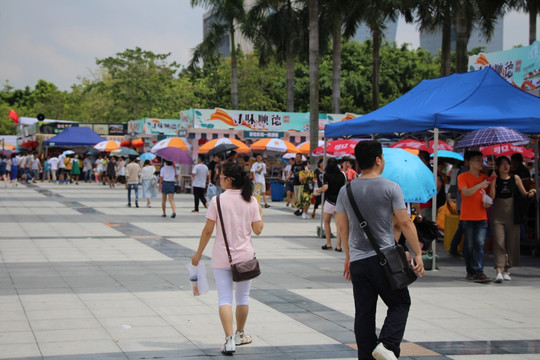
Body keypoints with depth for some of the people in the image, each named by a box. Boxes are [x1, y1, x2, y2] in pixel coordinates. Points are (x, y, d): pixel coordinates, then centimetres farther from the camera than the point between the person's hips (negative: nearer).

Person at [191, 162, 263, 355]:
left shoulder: (217, 200, -11)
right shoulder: (251, 201, -3)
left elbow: (208, 230, -9)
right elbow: (257, 230, -1)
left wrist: (199, 253, 3)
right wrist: (260, 214, 18)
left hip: (222, 257, -3)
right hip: (245, 255, 3)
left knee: (224, 298, -1)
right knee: (243, 296, 18)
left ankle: (229, 339, -14)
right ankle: (240, 334, 33)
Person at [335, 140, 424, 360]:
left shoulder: (346, 190, 6)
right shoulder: (390, 188, -8)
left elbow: (342, 227, 12)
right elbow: (405, 223, -8)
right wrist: (418, 254, -1)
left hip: (357, 260, 4)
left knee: (363, 313, 9)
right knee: (400, 303, 8)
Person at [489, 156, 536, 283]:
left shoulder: (515, 178, 7)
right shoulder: (494, 180, 2)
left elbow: (524, 193, 7)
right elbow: (491, 196, -7)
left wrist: (531, 192, -12)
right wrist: (492, 182, -15)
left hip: (512, 214, 3)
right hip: (497, 214, -2)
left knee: (512, 242, 6)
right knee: (499, 241, -12)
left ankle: (506, 270, 19)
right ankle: (499, 271, -17)